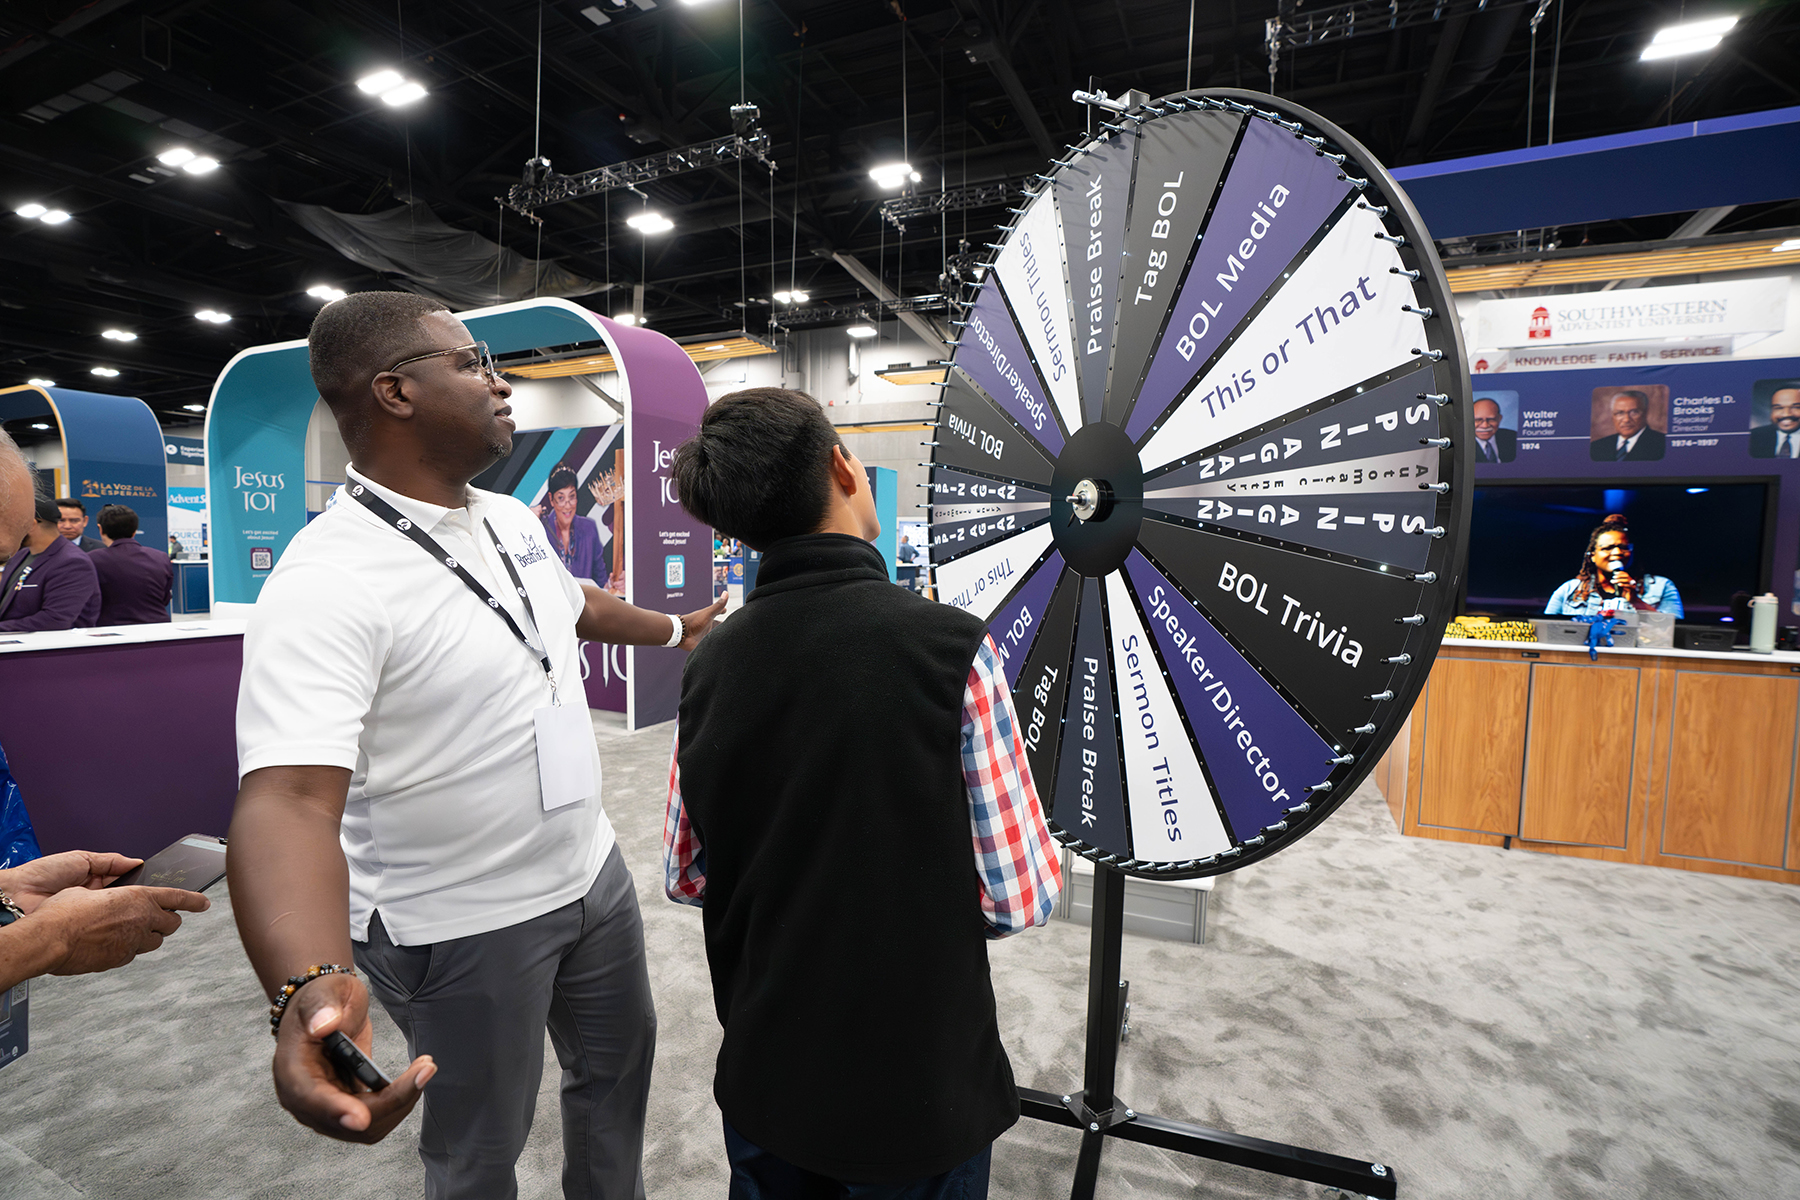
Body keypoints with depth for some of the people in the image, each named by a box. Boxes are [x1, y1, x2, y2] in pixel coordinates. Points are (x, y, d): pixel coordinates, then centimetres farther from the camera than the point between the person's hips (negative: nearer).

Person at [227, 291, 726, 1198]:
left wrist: (675, 631, 32)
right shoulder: (328, 581, -25)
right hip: (463, 929, -7)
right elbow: (287, 798, -35)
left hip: (590, 872, 8)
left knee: (618, 1064, 27)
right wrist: (311, 989, -50)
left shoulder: (512, 519, 0)